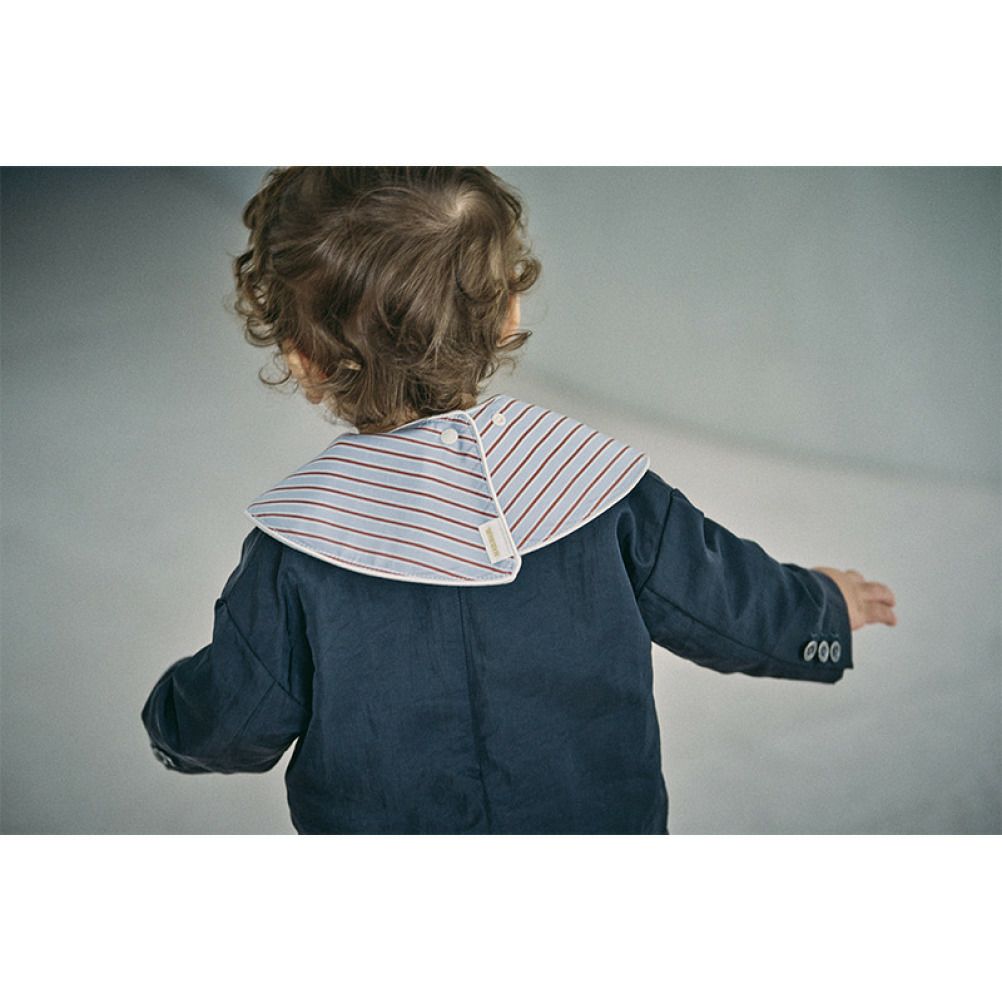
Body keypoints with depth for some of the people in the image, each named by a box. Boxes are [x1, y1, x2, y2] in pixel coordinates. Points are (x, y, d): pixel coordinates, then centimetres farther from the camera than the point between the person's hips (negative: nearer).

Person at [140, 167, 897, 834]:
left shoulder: (295, 552, -24)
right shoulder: (596, 479, -20)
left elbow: (236, 718, -10)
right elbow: (721, 598, -5)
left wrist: (171, 720, 15)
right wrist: (823, 610, 16)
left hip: (378, 823, -1)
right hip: (604, 814, 2)